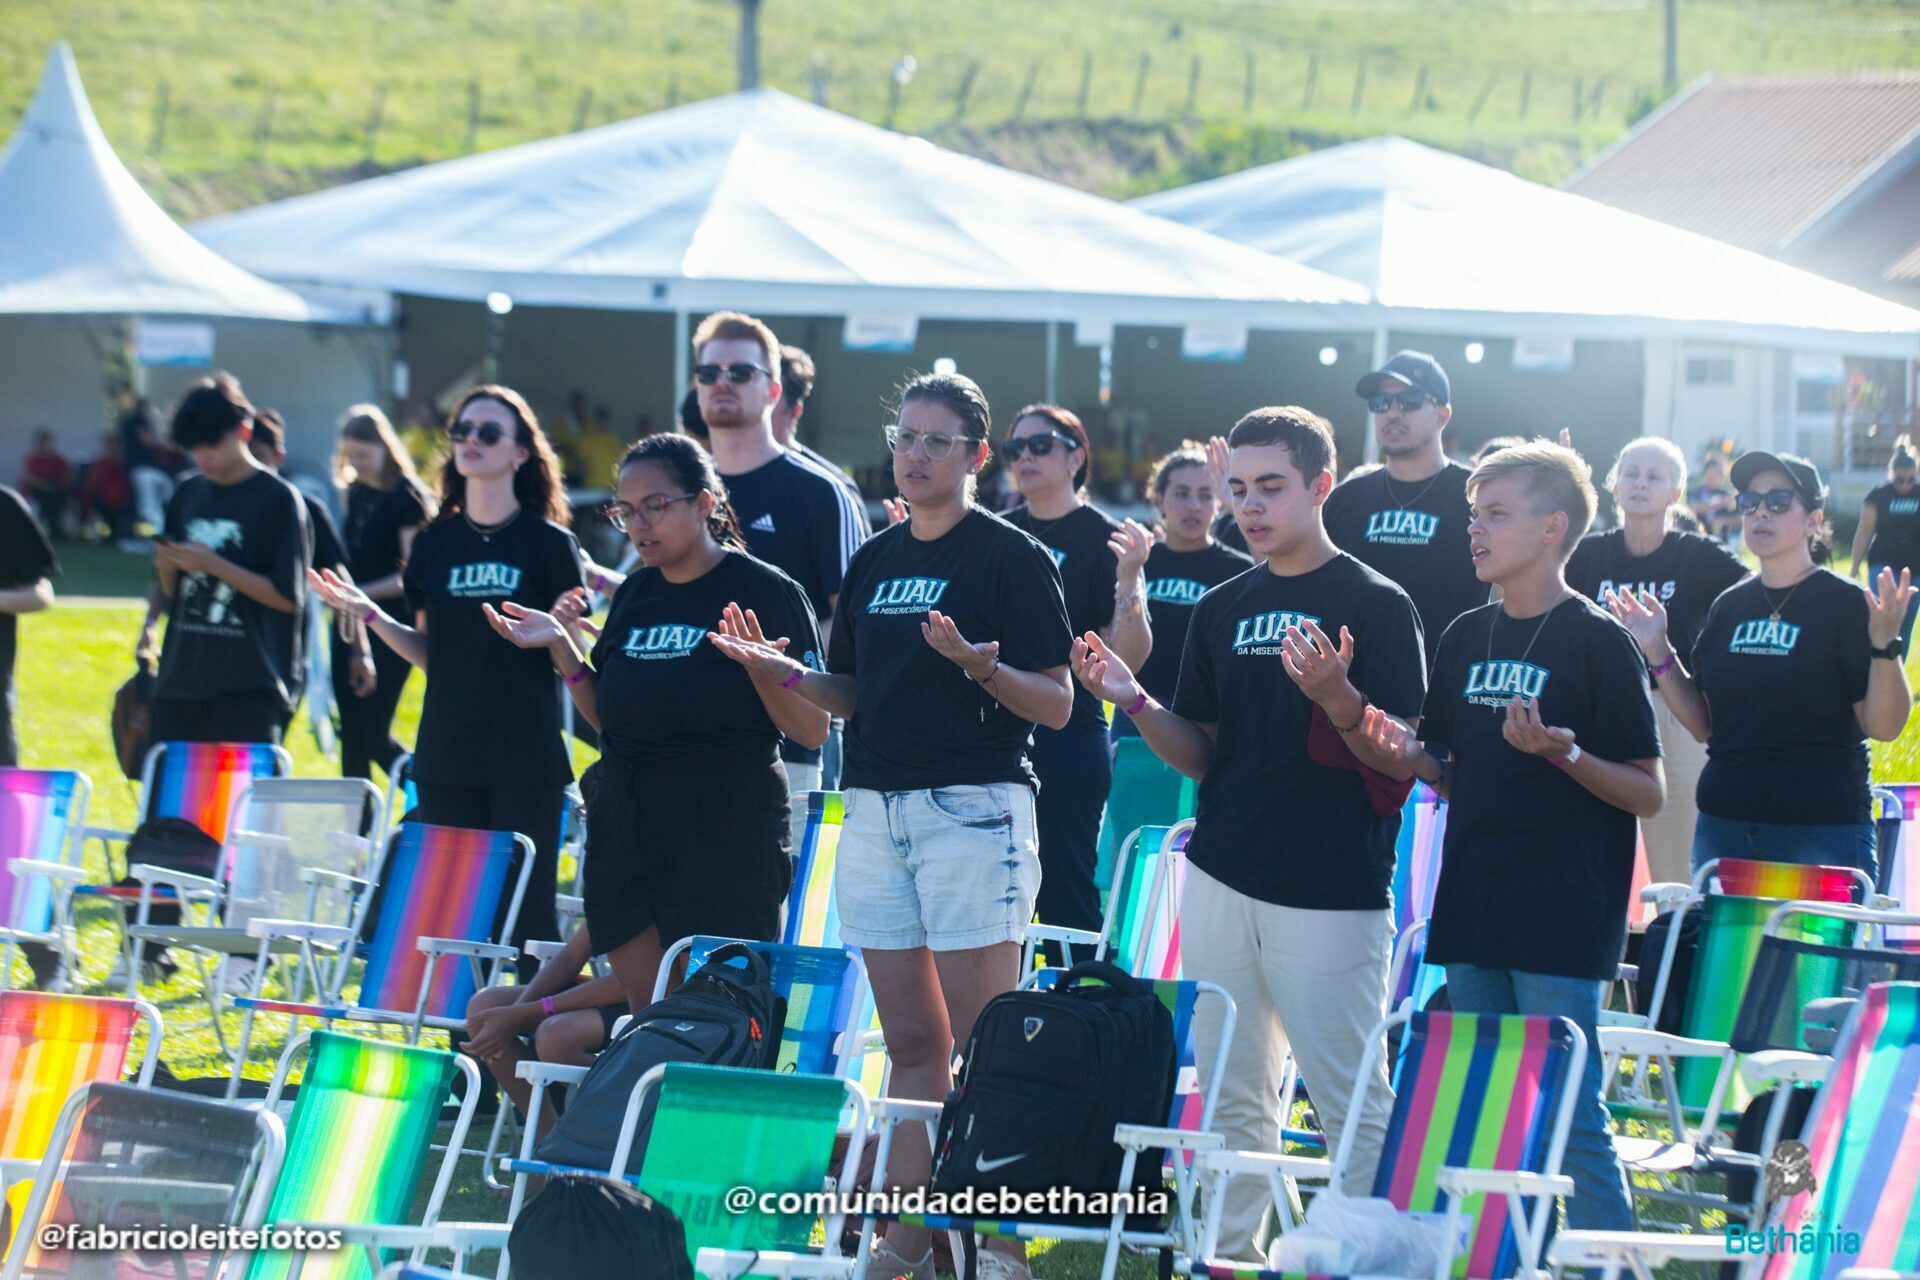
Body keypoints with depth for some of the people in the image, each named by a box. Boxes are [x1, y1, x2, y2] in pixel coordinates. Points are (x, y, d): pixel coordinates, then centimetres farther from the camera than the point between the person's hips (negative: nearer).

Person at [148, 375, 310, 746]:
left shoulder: (278, 499, -5)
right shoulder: (188, 494, 12)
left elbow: (288, 597, -9)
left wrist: (214, 565, -16)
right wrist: (167, 568, -5)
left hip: (248, 690, -6)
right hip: (180, 683, 6)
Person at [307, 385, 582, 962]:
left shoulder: (549, 544, -2)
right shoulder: (436, 543, 9)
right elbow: (431, 654, 14)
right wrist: (370, 615, 2)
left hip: (527, 758, -4)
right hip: (448, 755, 4)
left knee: (527, 910, -4)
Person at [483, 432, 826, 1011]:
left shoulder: (767, 592, -5)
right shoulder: (634, 594, 13)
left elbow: (813, 731, -7)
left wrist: (762, 668, -23)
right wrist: (563, 647, 7)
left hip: (726, 835, -6)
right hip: (627, 827, 6)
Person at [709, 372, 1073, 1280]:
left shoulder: (1012, 557, -5)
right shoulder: (875, 560, 15)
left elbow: (1056, 705, -8)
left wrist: (978, 666, -24)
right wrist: (786, 673, 2)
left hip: (974, 805, -6)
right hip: (876, 810, 6)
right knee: (911, 1042, 9)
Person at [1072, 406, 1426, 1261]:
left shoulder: (1375, 606, -5)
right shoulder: (1222, 610, 12)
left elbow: (1406, 760, -8)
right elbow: (1200, 755, 13)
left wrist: (1339, 702, -26)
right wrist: (1133, 702, -5)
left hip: (1331, 893, -6)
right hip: (1222, 880, 6)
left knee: (1352, 1104, -3)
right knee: (1231, 1096, 11)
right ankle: (1222, 1254, 17)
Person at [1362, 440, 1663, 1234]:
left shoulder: (1596, 642, -8)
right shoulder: (1466, 639, 11)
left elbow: (1648, 794, -8)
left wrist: (1564, 754, -24)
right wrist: (1411, 755, -3)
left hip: (1562, 923, -7)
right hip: (1472, 915, 7)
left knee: (1570, 1123, -7)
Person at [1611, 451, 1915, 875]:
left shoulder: (1847, 604, -5)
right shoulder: (1730, 607, 12)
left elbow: (1884, 727, -11)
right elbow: (1703, 724, 13)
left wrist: (1885, 646, -24)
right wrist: (1657, 652, 7)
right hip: (1723, 828, 5)